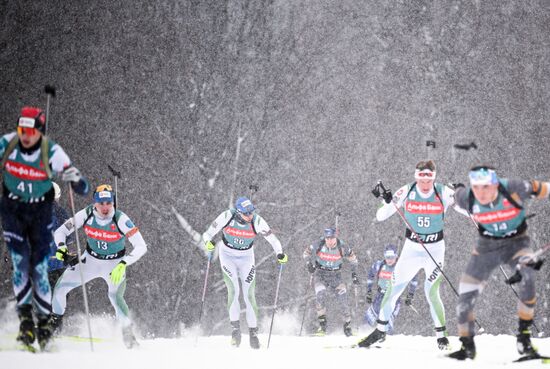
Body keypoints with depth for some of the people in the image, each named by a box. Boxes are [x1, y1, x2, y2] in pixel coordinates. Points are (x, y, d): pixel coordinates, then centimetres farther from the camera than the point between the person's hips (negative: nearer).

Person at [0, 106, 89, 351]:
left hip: (41, 211, -1)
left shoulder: (52, 152, -20)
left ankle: (44, 323, 8)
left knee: (39, 268, -6)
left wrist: (75, 179, -41)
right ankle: (25, 319, -8)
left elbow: (83, 190, -18)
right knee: (20, 263, -13)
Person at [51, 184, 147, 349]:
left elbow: (141, 246, -27)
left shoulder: (121, 219, -27)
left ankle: (128, 334, -11)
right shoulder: (86, 215, -20)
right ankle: (55, 324, 21)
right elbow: (60, 232, -11)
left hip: (115, 264, -3)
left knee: (115, 297, -27)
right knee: (60, 287, -3)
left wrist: (123, 264, -38)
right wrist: (61, 248, -31)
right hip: (90, 259, 3)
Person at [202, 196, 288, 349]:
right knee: (233, 290, -17)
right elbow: (208, 233, -16)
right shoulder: (227, 217, -22)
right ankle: (235, 328, -8)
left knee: (249, 294, -5)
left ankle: (253, 332, 2)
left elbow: (272, 238, -12)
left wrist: (280, 253, -26)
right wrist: (208, 242, -37)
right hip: (227, 255, -1)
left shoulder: (257, 221, -20)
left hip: (246, 257, 1)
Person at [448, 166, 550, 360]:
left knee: (528, 273, -33)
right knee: (466, 296, -4)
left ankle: (524, 335, -22)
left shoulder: (513, 189, -29)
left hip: (517, 242, -2)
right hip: (487, 245, 3)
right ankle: (467, 346, 17)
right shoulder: (466, 198, -22)